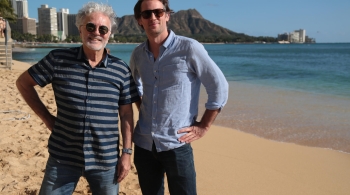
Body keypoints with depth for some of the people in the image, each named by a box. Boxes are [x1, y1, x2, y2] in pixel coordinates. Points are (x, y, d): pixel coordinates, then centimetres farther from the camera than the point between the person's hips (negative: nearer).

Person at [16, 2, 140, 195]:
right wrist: (47, 118, 1)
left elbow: (126, 114, 1)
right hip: (62, 158, 0)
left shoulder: (121, 70, -4)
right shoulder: (58, 59, -5)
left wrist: (127, 152, -1)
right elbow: (23, 83, 7)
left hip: (106, 161, 0)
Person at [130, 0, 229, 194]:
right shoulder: (138, 54, 5)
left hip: (176, 144, -5)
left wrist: (203, 126, -7)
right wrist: (143, 109, 12)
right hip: (143, 143, 5)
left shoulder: (189, 48, -11)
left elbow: (219, 87, -7)